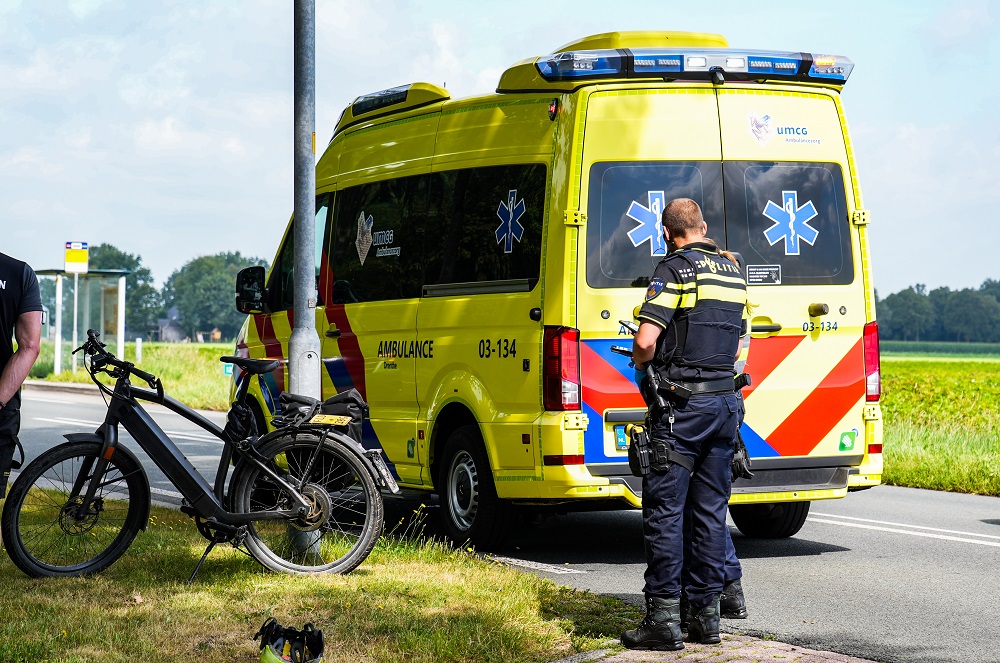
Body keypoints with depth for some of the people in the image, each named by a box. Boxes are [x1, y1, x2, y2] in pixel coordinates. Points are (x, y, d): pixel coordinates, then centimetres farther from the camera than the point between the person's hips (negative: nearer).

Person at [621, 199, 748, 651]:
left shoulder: (675, 269, -9)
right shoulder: (733, 271, 14)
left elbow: (645, 340, -18)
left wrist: (640, 364, 2)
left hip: (682, 405, -7)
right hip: (725, 400, 7)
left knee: (664, 509, -3)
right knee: (711, 510, 11)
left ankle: (663, 619, -4)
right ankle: (706, 614, 13)